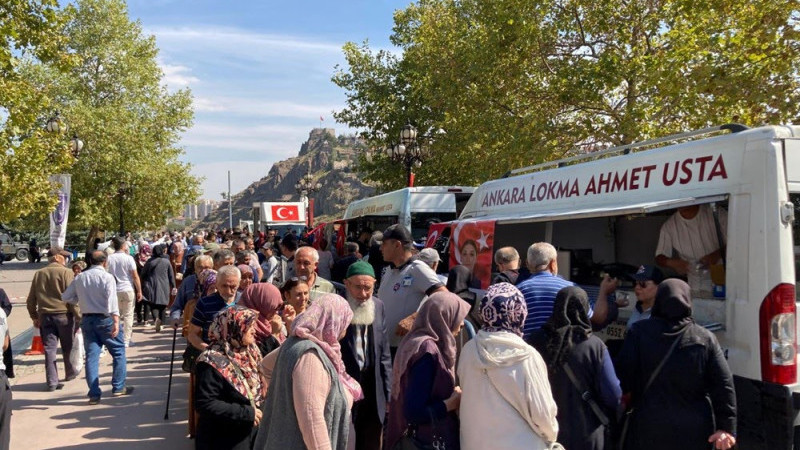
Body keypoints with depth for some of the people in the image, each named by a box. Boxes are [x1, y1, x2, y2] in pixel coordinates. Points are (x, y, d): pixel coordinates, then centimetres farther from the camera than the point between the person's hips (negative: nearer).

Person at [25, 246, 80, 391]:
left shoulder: (39, 274, 8)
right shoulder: (66, 272, -9)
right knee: (68, 347, 15)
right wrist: (78, 315, -8)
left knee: (50, 349, 4)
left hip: (45, 315, 4)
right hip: (64, 314, -4)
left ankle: (52, 382, 3)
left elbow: (31, 299, 11)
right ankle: (70, 373, 32)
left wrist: (34, 316, 18)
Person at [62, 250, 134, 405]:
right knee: (119, 351, 10)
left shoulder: (79, 278, 6)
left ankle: (94, 394, 7)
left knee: (91, 355, 7)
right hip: (104, 319, -5)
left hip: (86, 319, 5)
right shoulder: (107, 277, -10)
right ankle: (118, 387, 14)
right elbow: (112, 299, -22)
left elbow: (65, 297, 10)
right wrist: (116, 321, -27)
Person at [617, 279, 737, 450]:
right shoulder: (705, 338, -2)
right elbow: (723, 385, -5)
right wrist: (726, 427, -2)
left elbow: (624, 377, -7)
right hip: (694, 430, 2)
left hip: (648, 428, -1)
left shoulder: (639, 332, -6)